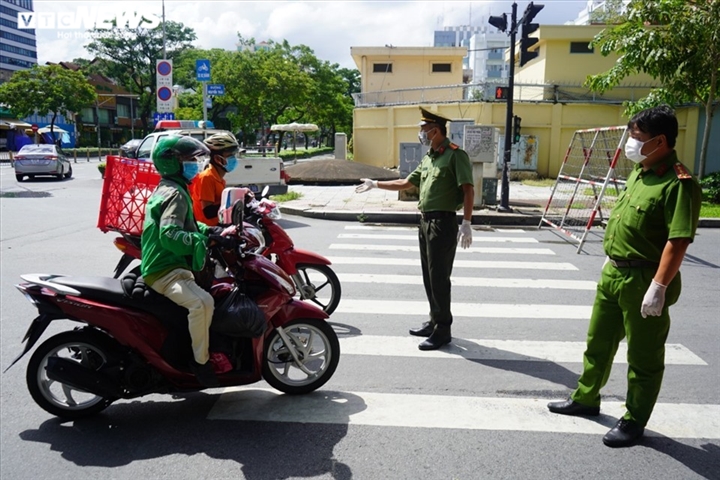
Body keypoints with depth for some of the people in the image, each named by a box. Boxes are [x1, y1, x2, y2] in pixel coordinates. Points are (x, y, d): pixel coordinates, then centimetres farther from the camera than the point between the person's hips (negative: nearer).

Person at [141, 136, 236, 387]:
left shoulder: (167, 189, 19)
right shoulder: (175, 194, -14)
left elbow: (184, 224, 30)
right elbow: (169, 234, -28)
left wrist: (209, 230, 12)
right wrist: (206, 239, -28)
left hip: (169, 265, 11)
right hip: (165, 270, -11)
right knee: (202, 302, -33)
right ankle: (201, 361, -21)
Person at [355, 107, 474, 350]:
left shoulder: (455, 155, -10)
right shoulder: (428, 158, 17)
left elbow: (468, 189, -15)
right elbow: (406, 183, 22)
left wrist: (466, 223, -22)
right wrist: (375, 184, 22)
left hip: (443, 223, -9)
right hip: (425, 221, 9)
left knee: (439, 277, -6)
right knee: (429, 276, 14)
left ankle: (443, 330, 4)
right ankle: (434, 321, 26)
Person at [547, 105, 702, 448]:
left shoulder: (678, 184, -20)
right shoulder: (638, 172, 9)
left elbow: (678, 241, -25)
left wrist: (658, 287, -27)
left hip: (643, 279, -9)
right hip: (613, 272, 9)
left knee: (643, 356, 8)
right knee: (599, 341, 20)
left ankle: (634, 421, 23)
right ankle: (586, 398, 37)